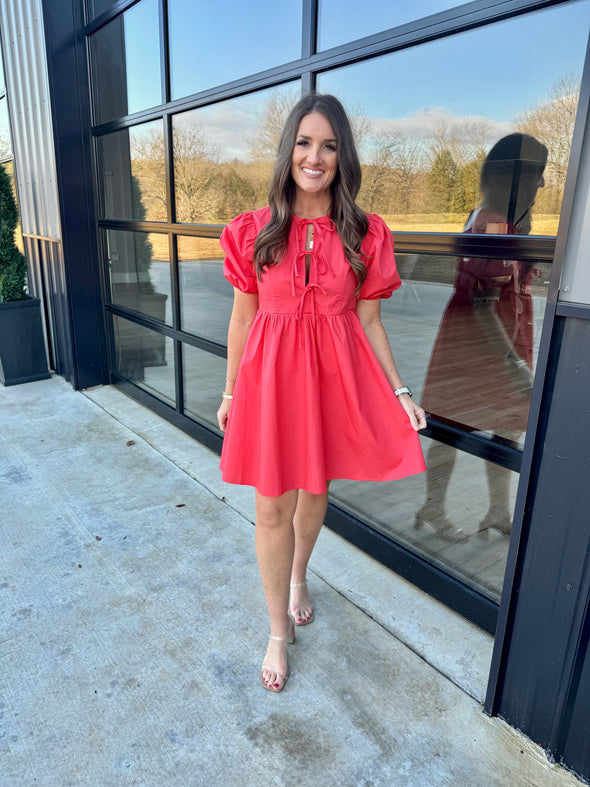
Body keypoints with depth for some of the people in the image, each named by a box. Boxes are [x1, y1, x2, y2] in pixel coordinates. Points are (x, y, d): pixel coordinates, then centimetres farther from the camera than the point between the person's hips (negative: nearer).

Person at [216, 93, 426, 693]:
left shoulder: (365, 235, 1)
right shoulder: (254, 231, 0)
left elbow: (369, 321, 4)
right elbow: (243, 317, 4)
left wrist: (399, 392, 0)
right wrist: (230, 393, 8)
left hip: (336, 374, 1)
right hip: (271, 373, -1)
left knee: (315, 489, 18)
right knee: (272, 507, 5)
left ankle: (298, 576, 49)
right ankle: (279, 633, 26)